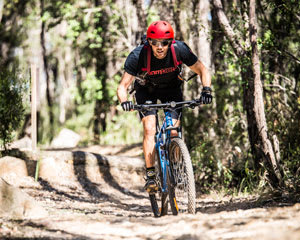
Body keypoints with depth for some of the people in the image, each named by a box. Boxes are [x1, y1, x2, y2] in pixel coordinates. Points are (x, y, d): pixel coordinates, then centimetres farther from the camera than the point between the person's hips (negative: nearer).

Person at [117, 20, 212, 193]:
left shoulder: (180, 49, -30)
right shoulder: (138, 56, -33)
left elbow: (202, 71, -16)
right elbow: (123, 86, -29)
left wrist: (206, 90, -34)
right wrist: (124, 101, -50)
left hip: (171, 88, 1)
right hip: (146, 89, -1)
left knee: (174, 131, -13)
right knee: (150, 129, -20)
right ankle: (151, 175, -16)